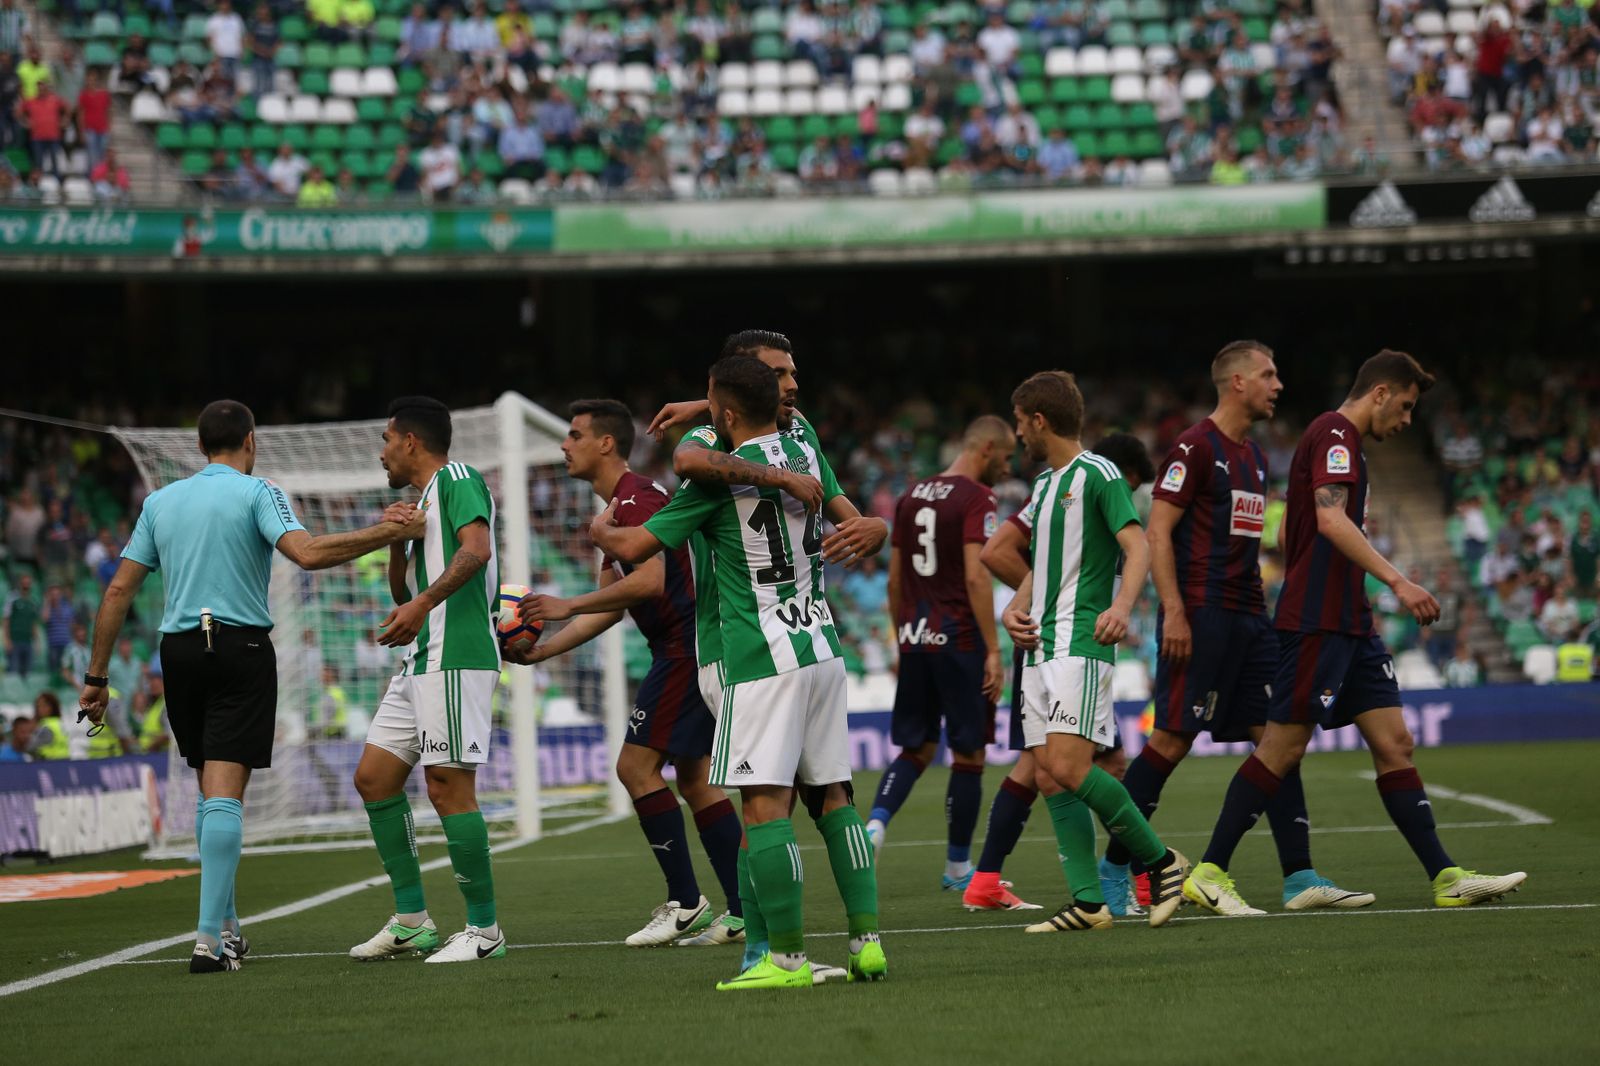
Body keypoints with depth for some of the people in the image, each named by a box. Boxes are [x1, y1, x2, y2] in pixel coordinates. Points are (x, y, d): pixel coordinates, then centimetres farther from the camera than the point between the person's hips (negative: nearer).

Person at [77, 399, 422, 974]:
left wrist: (96, 677, 14)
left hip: (179, 651, 5)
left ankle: (226, 925, 22)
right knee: (225, 795, -9)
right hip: (241, 646, -5)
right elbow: (307, 553, -19)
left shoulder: (160, 501, 12)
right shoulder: (256, 493, -2)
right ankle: (210, 938, -18)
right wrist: (385, 533, -12)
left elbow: (118, 590, 10)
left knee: (210, 790, 17)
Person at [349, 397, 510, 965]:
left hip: (455, 657, -11)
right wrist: (396, 542, 12)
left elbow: (476, 549, -22)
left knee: (448, 786, -11)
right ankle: (411, 920, 14)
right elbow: (403, 592, 29)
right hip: (421, 661, 11)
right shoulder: (422, 500, 24)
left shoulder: (457, 479, -5)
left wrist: (422, 605, -29)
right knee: (374, 778, 10)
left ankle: (484, 929, -5)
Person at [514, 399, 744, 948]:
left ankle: (685, 903, -7)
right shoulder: (619, 506, 20)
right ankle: (744, 911, 8)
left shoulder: (634, 498, -13)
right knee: (694, 777, 10)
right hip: (691, 644, 11)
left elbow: (649, 581, -27)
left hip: (688, 645, -11)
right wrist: (542, 650, 17)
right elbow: (609, 608, 23)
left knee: (636, 765, -9)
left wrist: (568, 607, -21)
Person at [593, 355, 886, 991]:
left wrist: (600, 532, 17)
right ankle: (867, 943, 5)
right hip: (822, 650, 7)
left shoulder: (720, 477, -10)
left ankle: (787, 957, -14)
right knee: (831, 796, 10)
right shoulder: (808, 455, 9)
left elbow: (636, 547, -6)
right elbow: (844, 516, 32)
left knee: (764, 801, -8)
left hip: (762, 658, -7)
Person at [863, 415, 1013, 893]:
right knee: (969, 754, 5)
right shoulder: (977, 499, -9)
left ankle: (875, 823, -11)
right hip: (960, 639, -6)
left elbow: (894, 579, 15)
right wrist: (993, 651, -16)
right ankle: (958, 868, 11)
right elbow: (976, 576, -18)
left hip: (915, 638, 6)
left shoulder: (911, 496, 12)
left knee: (916, 747, 14)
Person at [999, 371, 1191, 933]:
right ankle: (1088, 901, 1)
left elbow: (1138, 547, -17)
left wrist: (1121, 606, -34)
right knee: (1051, 779, 1)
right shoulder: (1045, 483, 20)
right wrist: (1015, 610, 11)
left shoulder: (1097, 475, -6)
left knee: (1069, 768, -19)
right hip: (1041, 647, 9)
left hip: (1081, 643, -9)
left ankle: (1160, 861, -5)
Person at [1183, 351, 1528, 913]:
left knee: (1394, 744, 4)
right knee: (1282, 749, -8)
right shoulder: (1334, 435, -10)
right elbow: (1331, 520, -24)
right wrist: (1397, 580, -28)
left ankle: (1446, 877, 2)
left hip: (1349, 627, 10)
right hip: (1317, 626, -10)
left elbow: (1290, 532, 28)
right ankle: (1209, 872, -3)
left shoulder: (1338, 439, 22)